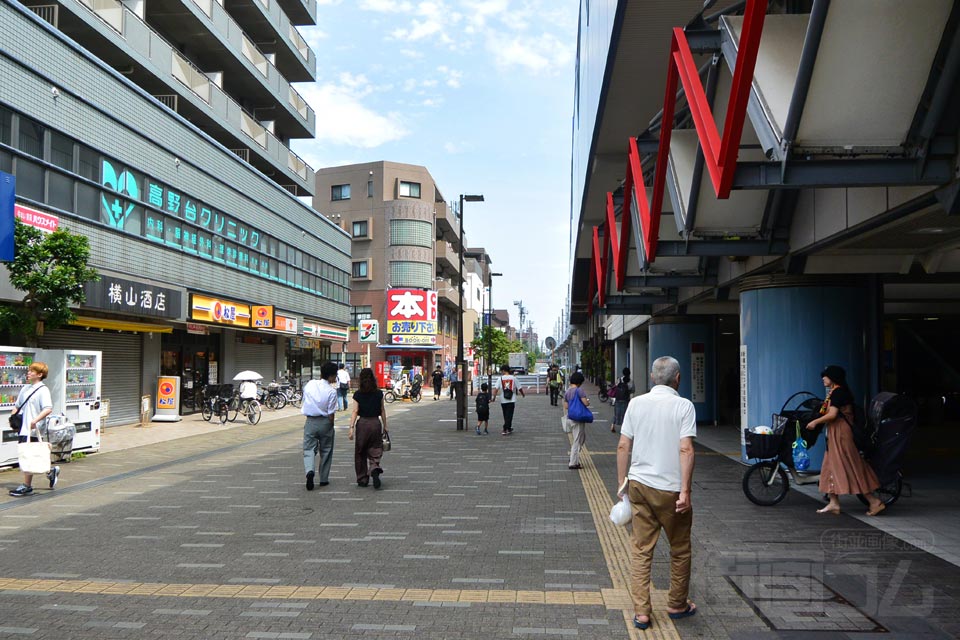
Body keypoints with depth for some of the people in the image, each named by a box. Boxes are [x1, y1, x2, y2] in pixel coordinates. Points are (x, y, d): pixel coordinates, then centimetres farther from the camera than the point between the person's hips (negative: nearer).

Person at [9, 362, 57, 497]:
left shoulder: (43, 390, -11)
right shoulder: (25, 389, 14)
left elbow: (48, 409, -22)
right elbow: (17, 405, 24)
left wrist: (35, 421, -29)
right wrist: (13, 416, 7)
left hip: (33, 430, -8)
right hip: (23, 429, 8)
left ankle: (27, 486, 6)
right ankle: (50, 471, 27)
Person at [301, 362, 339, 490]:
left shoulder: (309, 384, -2)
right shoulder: (332, 391, -14)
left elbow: (304, 399, 11)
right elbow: (331, 413, -12)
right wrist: (331, 426, 2)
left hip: (310, 422, 2)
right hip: (324, 422, -2)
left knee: (309, 449, 6)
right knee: (326, 451, 14)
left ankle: (309, 471, -21)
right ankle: (324, 479, 20)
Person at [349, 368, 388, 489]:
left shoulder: (358, 394, -4)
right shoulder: (379, 394, 1)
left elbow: (355, 412, -9)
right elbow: (382, 411, 6)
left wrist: (351, 428, -8)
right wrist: (385, 426, 15)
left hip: (362, 423, -1)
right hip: (376, 423, 1)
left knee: (360, 453, 12)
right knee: (375, 451, 7)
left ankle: (362, 479, 17)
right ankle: (375, 469, -22)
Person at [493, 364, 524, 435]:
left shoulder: (500, 378, -3)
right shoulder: (513, 378, -1)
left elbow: (496, 389, -10)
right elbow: (519, 388, 3)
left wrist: (494, 397, -2)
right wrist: (523, 394, 20)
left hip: (503, 401, 1)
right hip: (512, 400, -1)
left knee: (506, 416, 15)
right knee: (509, 415, 0)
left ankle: (509, 429, 23)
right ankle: (505, 429, -7)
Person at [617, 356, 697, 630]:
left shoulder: (636, 403, 2)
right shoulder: (683, 406, -9)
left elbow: (623, 446, 2)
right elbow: (686, 450, -17)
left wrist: (622, 481, 11)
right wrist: (685, 491, -16)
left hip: (639, 484, 3)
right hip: (670, 488, -3)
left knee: (641, 550, 10)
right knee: (679, 549, 16)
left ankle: (641, 611, 10)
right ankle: (677, 604, 29)